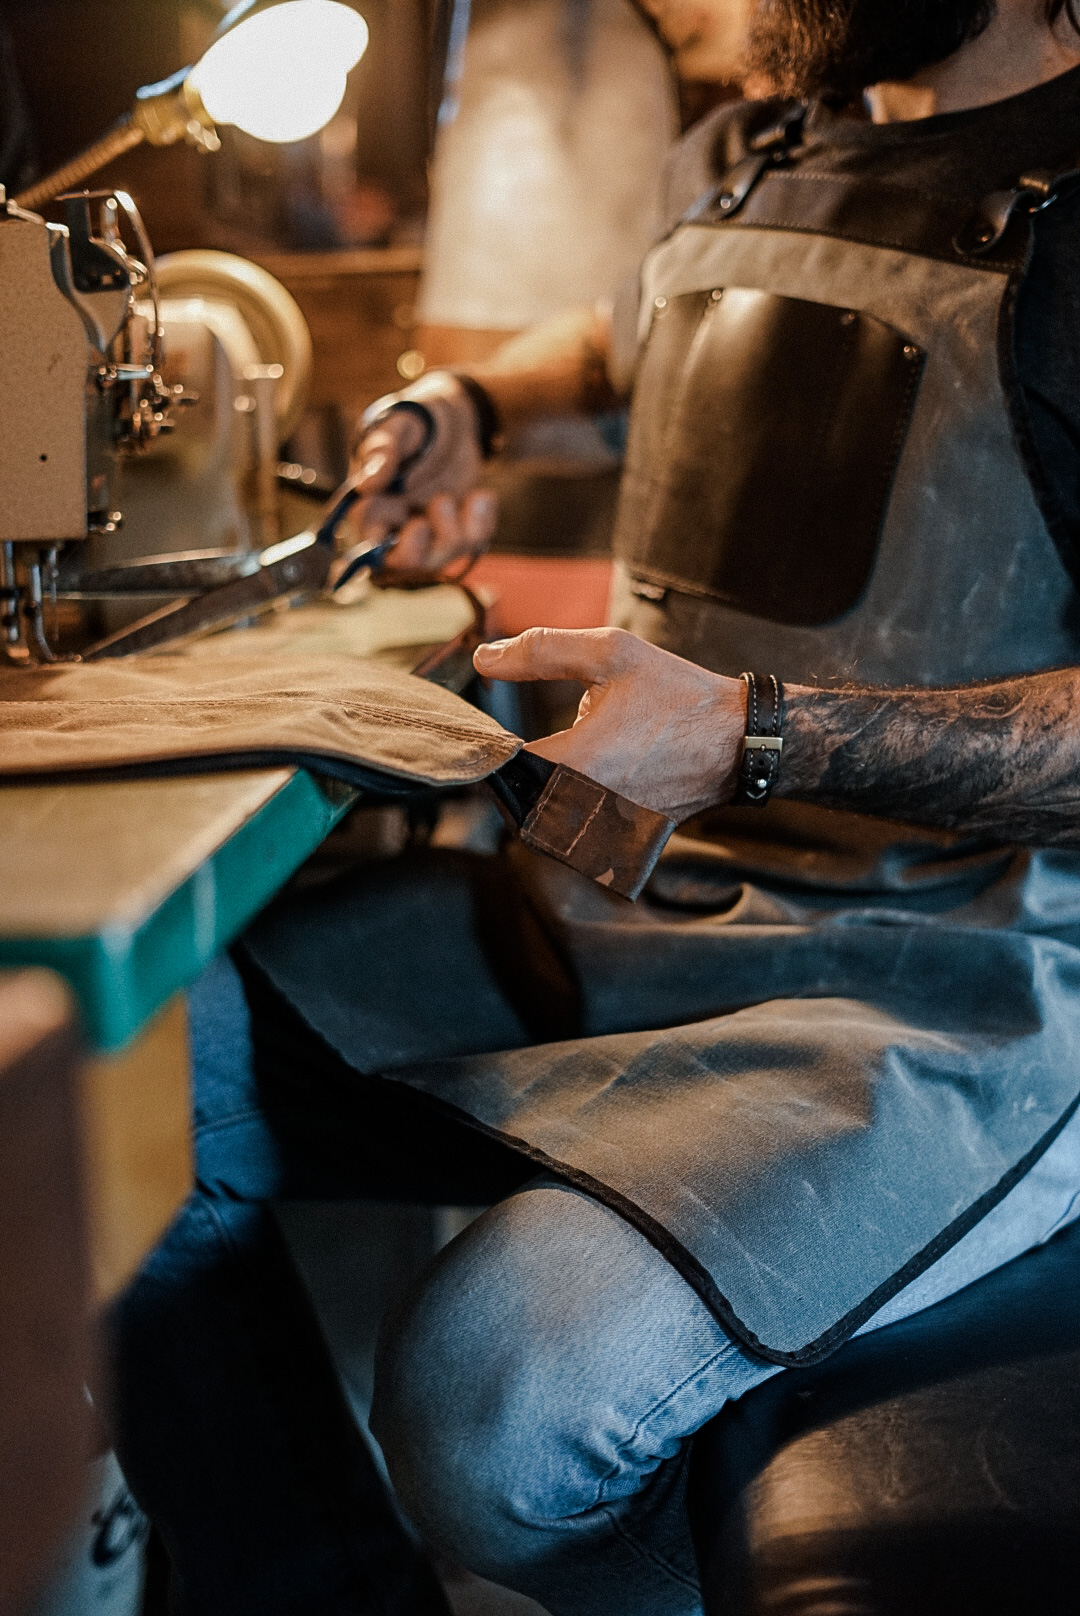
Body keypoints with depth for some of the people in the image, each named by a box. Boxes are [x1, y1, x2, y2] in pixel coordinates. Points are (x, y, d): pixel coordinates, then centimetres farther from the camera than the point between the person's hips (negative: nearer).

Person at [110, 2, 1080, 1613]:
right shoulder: (733, 164, 16)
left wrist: (761, 737, -24)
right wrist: (466, 402, 21)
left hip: (949, 958, -7)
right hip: (618, 891, 7)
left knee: (496, 1396, -32)